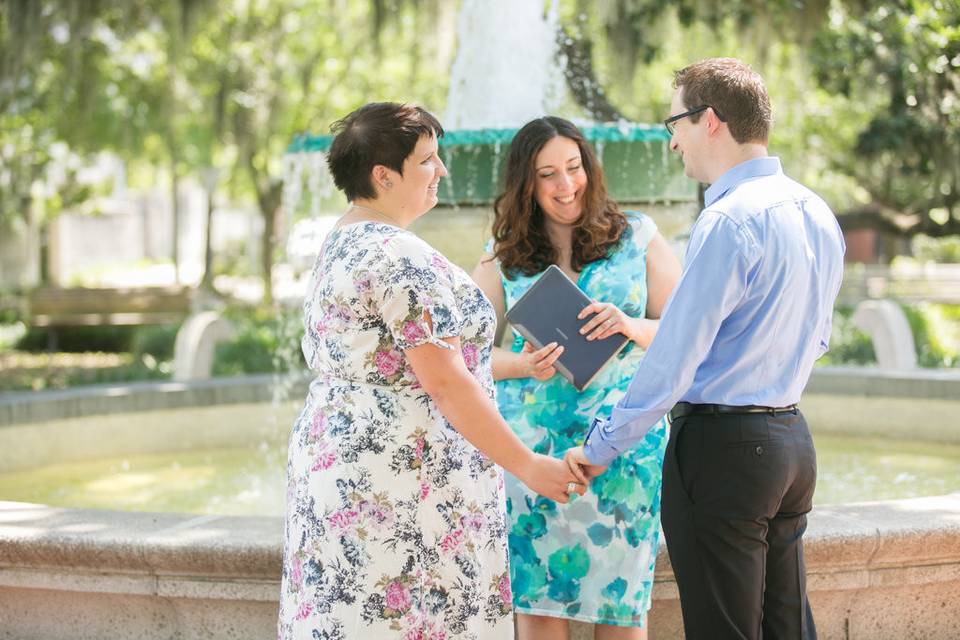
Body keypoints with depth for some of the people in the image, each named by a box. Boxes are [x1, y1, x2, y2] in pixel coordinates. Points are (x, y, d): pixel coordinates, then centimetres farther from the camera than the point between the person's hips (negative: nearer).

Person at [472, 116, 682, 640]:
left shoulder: (638, 238, 7)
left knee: (620, 596, 0)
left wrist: (633, 327, -15)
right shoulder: (503, 259, 9)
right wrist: (522, 365, -12)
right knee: (538, 597, 0)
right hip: (531, 445, 1)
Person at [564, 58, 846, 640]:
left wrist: (601, 448, -10)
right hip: (791, 438, 9)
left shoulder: (729, 221, -18)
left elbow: (675, 357, -18)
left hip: (722, 446, -9)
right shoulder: (816, 212, 9)